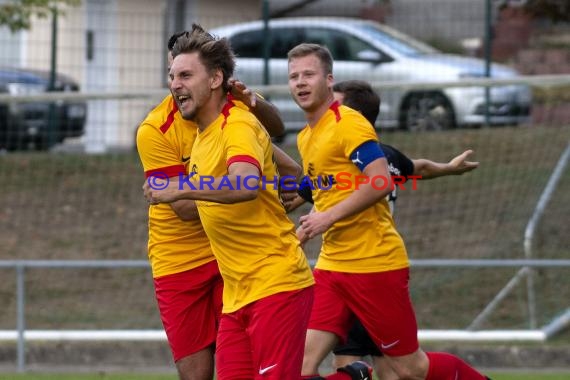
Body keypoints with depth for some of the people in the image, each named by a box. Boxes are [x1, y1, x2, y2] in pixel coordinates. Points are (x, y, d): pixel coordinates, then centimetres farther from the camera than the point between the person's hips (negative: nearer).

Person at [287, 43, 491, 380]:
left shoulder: (348, 123, -11)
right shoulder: (306, 137, 15)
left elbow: (381, 182, -22)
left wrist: (328, 217, -21)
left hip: (375, 264, -8)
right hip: (331, 265, 8)